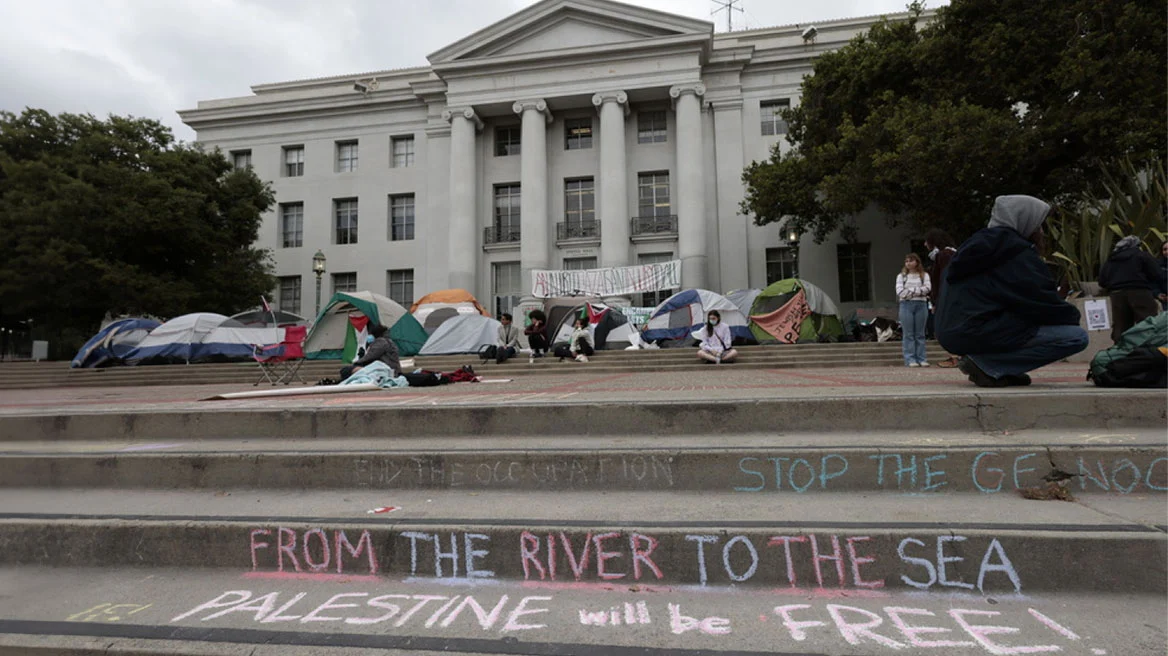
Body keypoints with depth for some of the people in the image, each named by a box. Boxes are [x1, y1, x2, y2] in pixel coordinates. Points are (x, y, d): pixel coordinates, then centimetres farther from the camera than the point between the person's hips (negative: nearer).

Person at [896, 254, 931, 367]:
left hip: (921, 305, 1)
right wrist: (919, 291, -7)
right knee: (908, 334, -3)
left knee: (920, 333, 4)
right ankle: (910, 359, -2)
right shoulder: (901, 276, 9)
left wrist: (910, 291, -10)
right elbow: (900, 292, -4)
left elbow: (928, 288, -6)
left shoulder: (924, 275, 10)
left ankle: (921, 359, 6)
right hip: (906, 305, -1)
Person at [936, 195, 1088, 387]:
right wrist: (1073, 316, 12)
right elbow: (1044, 304, -7)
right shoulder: (1016, 251, -6)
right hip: (978, 333, -9)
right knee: (1077, 337, -8)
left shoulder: (980, 246, 21)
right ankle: (987, 366, -12)